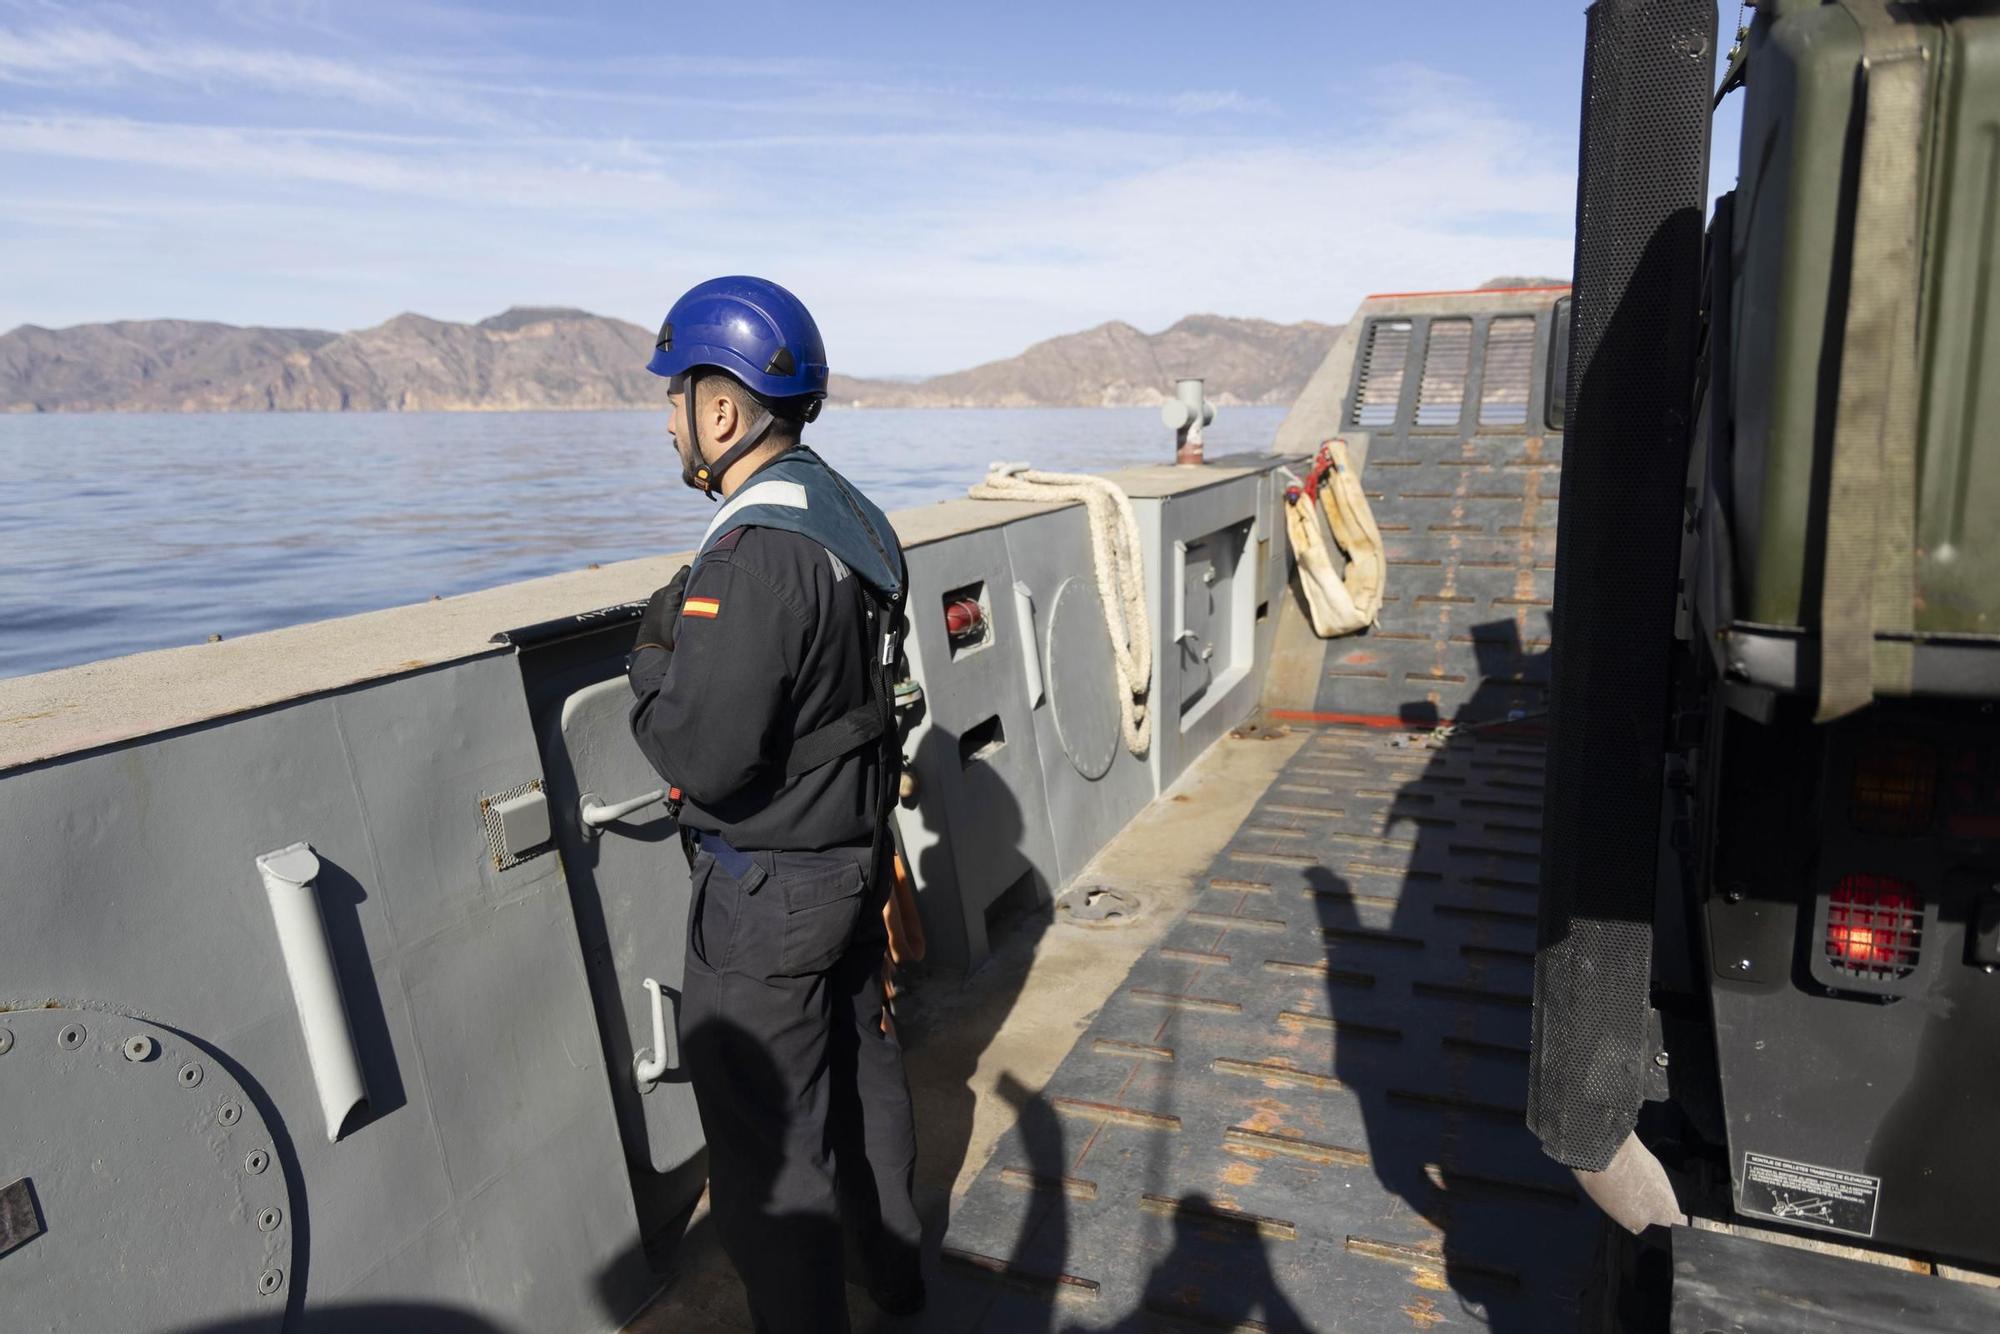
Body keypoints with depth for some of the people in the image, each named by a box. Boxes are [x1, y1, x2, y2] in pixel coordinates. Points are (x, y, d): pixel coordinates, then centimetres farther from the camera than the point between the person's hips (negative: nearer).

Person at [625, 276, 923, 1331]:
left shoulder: (757, 553, -27)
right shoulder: (853, 517, 3)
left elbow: (702, 758, -28)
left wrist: (654, 656, -10)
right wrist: (688, 640, 5)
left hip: (769, 893, -10)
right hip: (858, 854, 10)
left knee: (766, 1142, 7)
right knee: (861, 1066, 26)